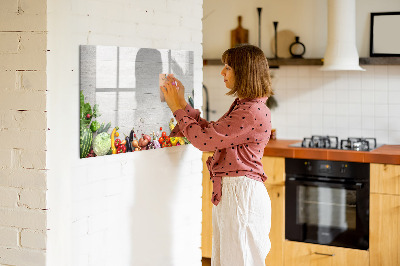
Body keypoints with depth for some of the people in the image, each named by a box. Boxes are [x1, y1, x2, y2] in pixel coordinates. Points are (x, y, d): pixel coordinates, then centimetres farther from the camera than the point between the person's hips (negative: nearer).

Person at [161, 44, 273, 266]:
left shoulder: (253, 112, -19)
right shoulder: (242, 106, 14)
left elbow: (204, 139, -19)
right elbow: (210, 132, 17)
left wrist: (178, 108, -7)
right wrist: (182, 103, 15)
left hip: (241, 194, -10)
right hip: (228, 192, 10)